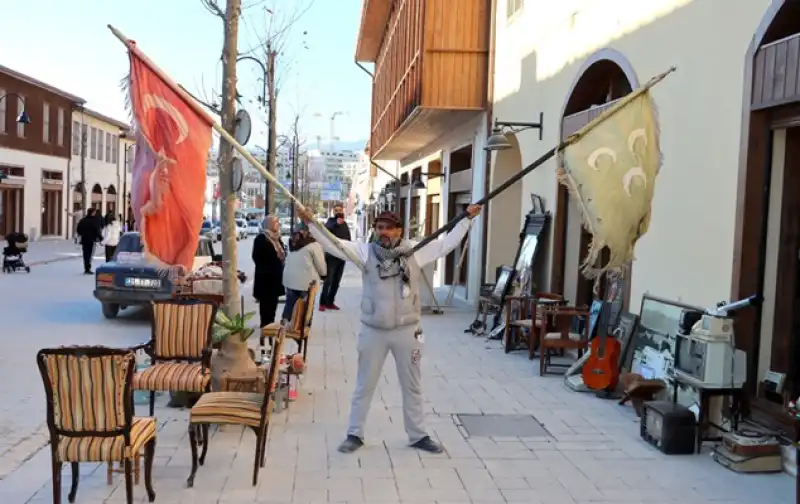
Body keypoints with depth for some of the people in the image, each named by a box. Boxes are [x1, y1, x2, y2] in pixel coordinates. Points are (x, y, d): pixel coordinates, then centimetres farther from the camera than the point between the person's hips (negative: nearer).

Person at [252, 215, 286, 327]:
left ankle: (270, 323, 20)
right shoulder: (261, 238, -12)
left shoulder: (277, 238, 12)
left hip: (276, 275, 8)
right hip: (266, 276, -8)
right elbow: (256, 257, -15)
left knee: (273, 301, 12)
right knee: (266, 301, -2)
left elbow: (282, 254, 21)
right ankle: (265, 325, 4)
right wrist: (264, 270, -15)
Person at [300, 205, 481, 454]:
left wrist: (467, 218, -3)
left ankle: (418, 435, 31)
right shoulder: (366, 252, -6)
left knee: (412, 386, 15)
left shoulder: (415, 252, -5)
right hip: (373, 331, 0)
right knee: (364, 385, 13)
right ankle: (355, 434, 28)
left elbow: (447, 244, 0)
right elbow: (333, 244, -9)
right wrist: (310, 223, -18)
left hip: (407, 331, 1)